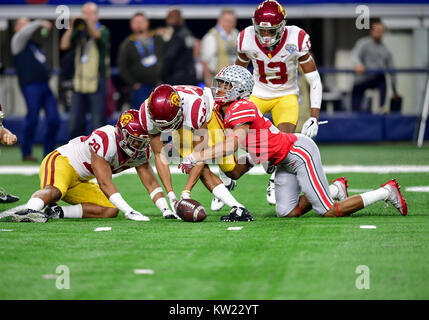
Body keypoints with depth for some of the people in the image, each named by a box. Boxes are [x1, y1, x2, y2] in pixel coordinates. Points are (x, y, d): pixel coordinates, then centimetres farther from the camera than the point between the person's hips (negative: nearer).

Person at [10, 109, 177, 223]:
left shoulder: (141, 150, -3)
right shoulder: (104, 140, -29)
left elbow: (151, 183, 4)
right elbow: (105, 183, -31)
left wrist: (166, 210, -11)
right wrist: (129, 211, -36)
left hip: (80, 182, 9)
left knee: (111, 211, -7)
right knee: (54, 191, -40)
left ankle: (56, 212, -14)